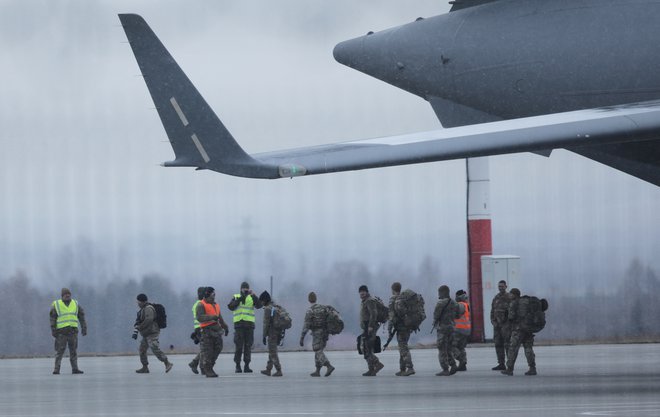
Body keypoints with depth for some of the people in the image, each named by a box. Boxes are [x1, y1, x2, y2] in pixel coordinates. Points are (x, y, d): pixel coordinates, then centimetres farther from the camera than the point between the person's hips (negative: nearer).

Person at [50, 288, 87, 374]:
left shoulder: (75, 304, 8)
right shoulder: (56, 305, 0)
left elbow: (81, 317, 8)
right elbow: (52, 318, -3)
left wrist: (84, 328, -1)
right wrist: (53, 331, -12)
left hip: (72, 331, 3)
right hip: (61, 331, -3)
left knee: (73, 350, 2)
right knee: (59, 350, -7)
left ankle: (75, 369, 3)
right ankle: (56, 369, -5)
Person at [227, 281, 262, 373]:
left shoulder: (252, 298, 9)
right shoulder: (235, 297, 9)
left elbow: (259, 305, -8)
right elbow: (230, 307, -6)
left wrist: (253, 295, -20)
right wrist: (239, 299, -16)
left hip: (249, 324, 1)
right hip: (239, 323, -1)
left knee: (248, 345, 0)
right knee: (239, 346, -5)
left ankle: (247, 366, 4)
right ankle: (237, 366, -1)